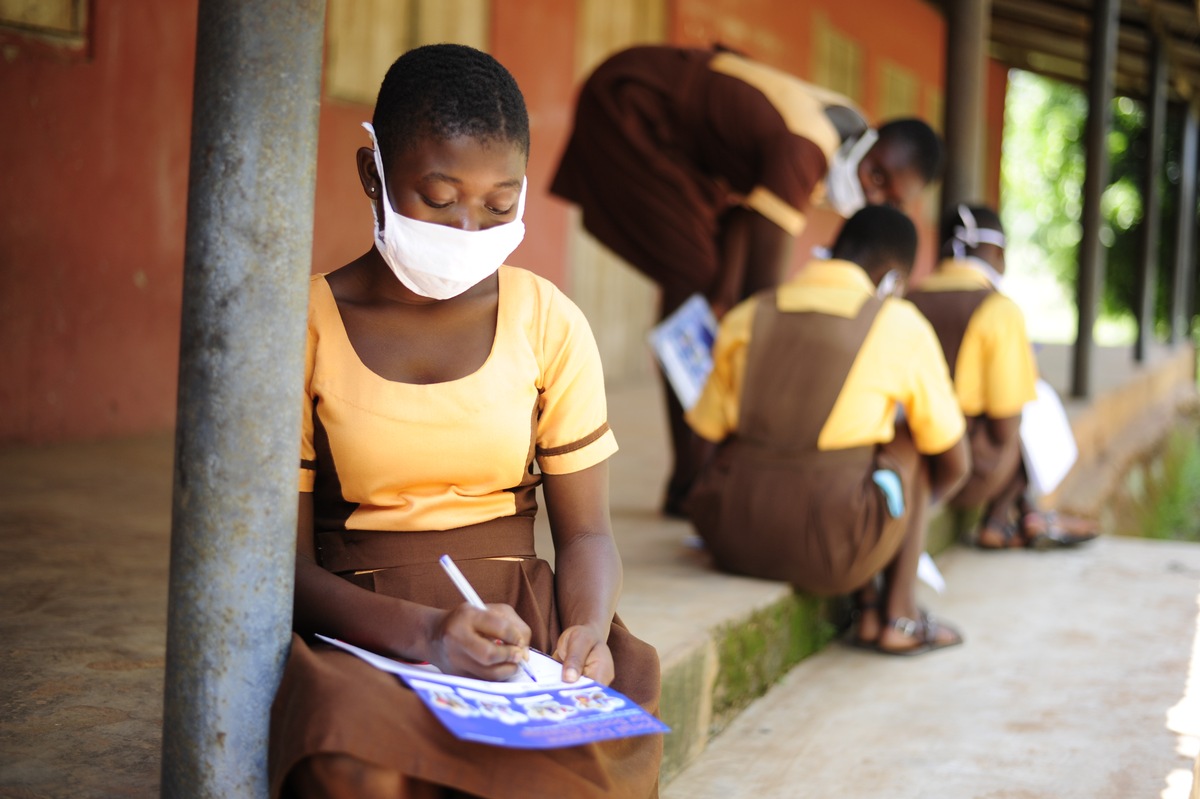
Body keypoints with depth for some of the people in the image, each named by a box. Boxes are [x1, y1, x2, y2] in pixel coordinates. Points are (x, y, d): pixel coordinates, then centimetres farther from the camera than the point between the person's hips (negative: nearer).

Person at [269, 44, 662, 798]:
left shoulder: (548, 324, 4)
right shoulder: (307, 327, -3)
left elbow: (586, 532, 7)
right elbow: (284, 559, -4)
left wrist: (588, 627, -17)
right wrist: (421, 631, -23)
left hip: (519, 617, 2)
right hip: (361, 626, -2)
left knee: (615, 734, -30)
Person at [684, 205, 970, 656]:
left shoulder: (745, 317, 10)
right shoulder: (902, 327, 2)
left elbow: (710, 431, 14)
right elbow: (952, 464, 11)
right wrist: (911, 508, 32)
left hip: (730, 538, 4)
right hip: (827, 552, -4)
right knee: (908, 440, 20)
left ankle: (867, 606, 24)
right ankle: (898, 616, 18)